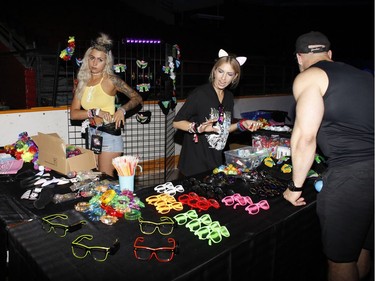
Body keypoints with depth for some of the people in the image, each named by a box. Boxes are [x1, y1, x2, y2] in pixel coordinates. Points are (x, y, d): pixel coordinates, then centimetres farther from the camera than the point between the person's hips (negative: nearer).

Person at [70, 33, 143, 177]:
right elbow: (73, 114, -2)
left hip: (109, 134, -6)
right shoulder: (82, 81, 4)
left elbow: (137, 98, -5)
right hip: (92, 133, 6)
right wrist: (95, 112, -17)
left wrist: (122, 110, -21)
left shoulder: (111, 80, -10)